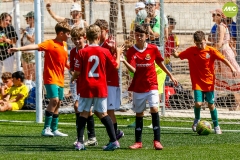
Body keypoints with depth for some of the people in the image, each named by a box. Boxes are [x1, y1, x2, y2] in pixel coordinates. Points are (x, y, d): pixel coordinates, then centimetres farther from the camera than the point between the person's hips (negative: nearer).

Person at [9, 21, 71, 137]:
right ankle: (46, 129, -15)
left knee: (57, 103, 10)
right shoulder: (50, 44, -11)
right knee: (54, 100, -18)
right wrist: (19, 49, -36)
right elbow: (35, 46, -25)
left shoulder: (64, 45, 12)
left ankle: (54, 129, 18)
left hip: (60, 79, 8)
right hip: (51, 78, -8)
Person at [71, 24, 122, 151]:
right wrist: (118, 53, 26)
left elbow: (77, 71, -6)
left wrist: (73, 78, 16)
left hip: (86, 88, -2)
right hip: (101, 88, 2)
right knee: (102, 113, 9)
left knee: (84, 113, 7)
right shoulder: (105, 52, -2)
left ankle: (80, 142, 2)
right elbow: (116, 66, 10)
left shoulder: (82, 53, -7)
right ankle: (114, 140, 4)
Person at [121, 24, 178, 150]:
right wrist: (124, 62, -35)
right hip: (138, 86, 1)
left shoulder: (153, 49, -3)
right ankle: (138, 142, 16)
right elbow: (133, 70, -16)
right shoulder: (131, 51, -5)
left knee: (154, 108, -16)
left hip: (151, 85, -1)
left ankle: (157, 140, -14)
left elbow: (160, 63, 12)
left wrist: (170, 76, 20)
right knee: (139, 113, 8)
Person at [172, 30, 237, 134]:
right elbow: (179, 56, 0)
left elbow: (223, 59, -8)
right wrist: (175, 54, -24)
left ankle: (216, 126, 20)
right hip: (197, 82, 0)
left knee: (211, 105, 3)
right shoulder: (191, 51, -3)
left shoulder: (211, 51, -6)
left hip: (209, 82, 0)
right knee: (198, 103, -14)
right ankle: (197, 119, 17)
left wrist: (231, 68, -21)